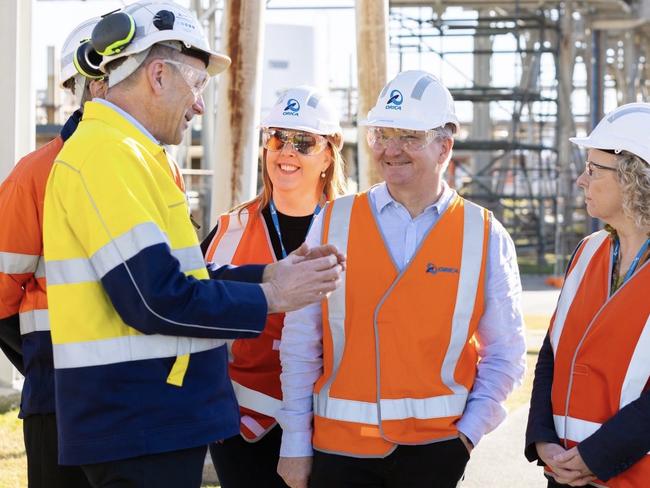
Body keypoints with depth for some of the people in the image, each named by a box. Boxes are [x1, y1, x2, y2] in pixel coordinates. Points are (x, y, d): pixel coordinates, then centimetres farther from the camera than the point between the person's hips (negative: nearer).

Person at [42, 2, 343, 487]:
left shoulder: (131, 152, 17)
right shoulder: (107, 154, -17)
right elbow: (158, 299, -22)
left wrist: (271, 273, 11)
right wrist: (271, 297, -12)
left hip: (160, 417, 10)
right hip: (138, 428, -10)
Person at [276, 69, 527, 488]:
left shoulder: (486, 236, 2)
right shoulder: (334, 223, 2)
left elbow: (504, 353, 4)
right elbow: (300, 344, 3)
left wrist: (469, 432, -5)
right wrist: (295, 445, 1)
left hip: (435, 446, 0)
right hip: (338, 445, 1)